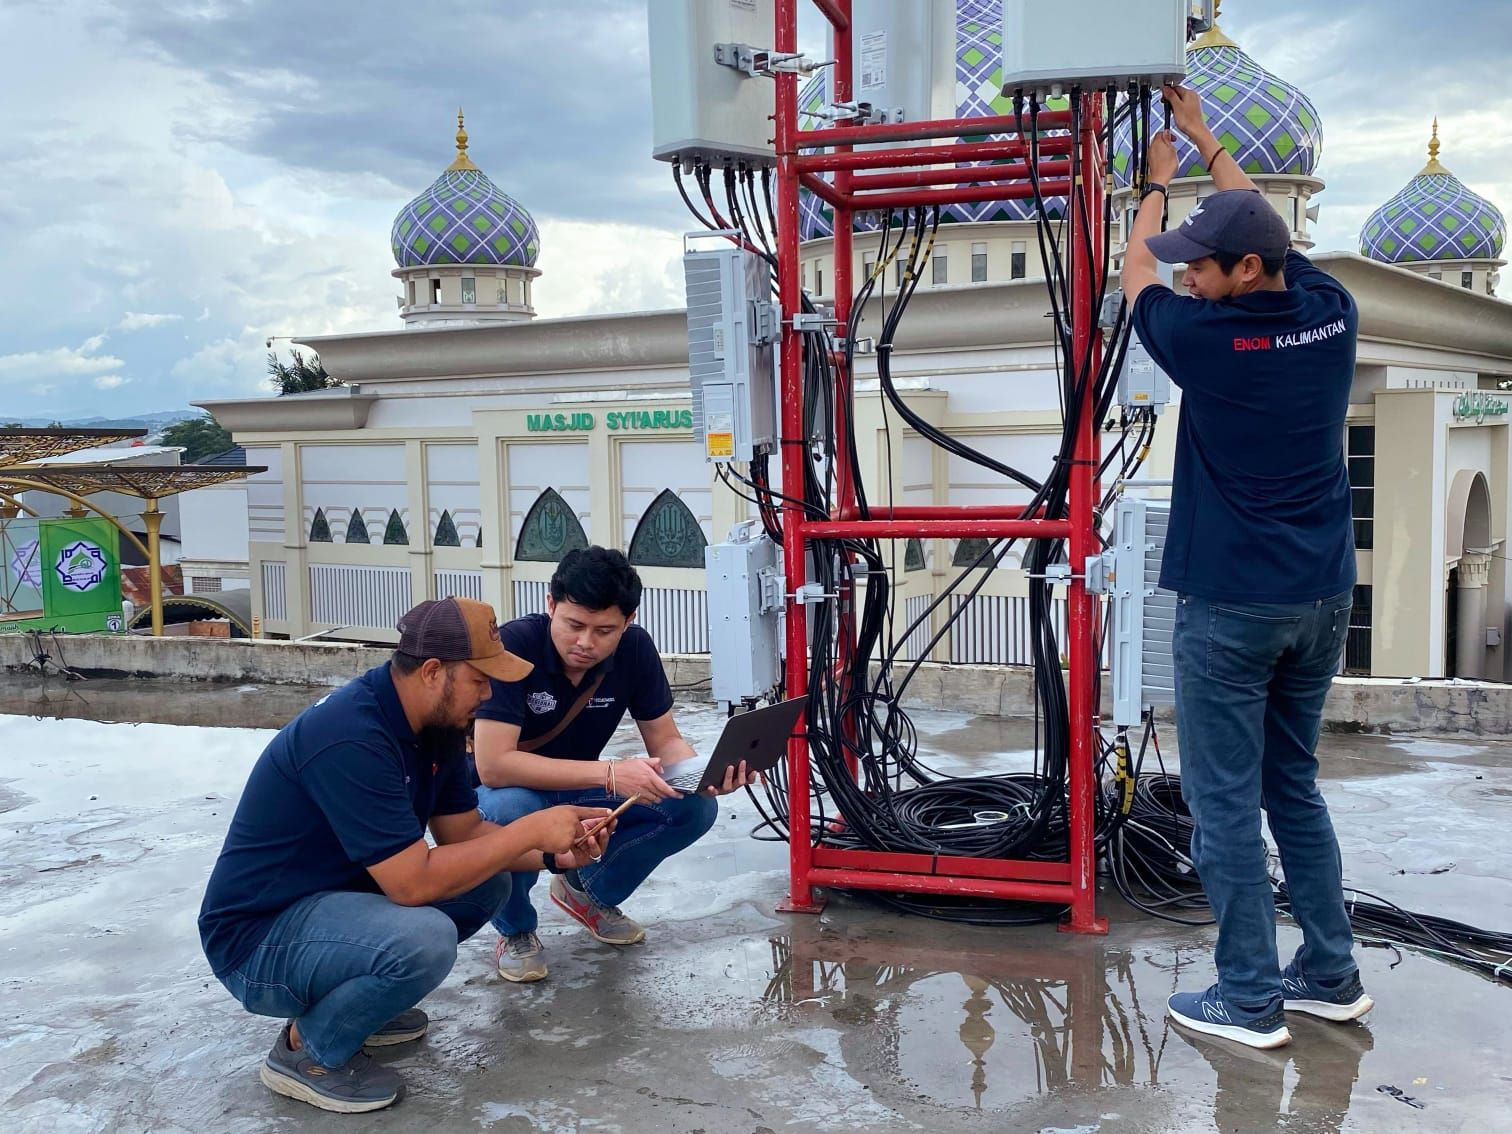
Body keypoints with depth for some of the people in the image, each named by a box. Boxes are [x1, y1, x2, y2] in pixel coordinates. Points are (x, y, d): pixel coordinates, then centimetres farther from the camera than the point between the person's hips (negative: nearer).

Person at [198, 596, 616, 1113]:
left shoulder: (435, 721, -2)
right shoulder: (350, 737, -30)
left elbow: (464, 832, 6)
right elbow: (415, 883, -32)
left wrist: (554, 852, -10)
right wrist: (531, 828, -24)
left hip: (337, 895, 9)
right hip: (259, 938, -9)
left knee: (488, 881, 2)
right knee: (424, 938, -32)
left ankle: (352, 1000, 13)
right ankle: (308, 1051, -4)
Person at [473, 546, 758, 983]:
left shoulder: (635, 648, -14)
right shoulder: (515, 645, -29)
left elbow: (665, 741, -7)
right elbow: (493, 765, -36)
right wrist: (609, 774, -42)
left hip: (576, 793, 4)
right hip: (507, 790, -4)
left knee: (695, 807, -16)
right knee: (511, 811, -39)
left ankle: (589, 890, 9)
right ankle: (515, 930, -7)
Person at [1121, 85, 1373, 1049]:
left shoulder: (1210, 338, -14)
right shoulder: (1333, 316, 2)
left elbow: (1136, 279, 7)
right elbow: (1271, 231, 21)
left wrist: (1156, 182, 24)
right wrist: (1207, 142, 32)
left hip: (1231, 603, -7)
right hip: (1323, 597, 7)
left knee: (1227, 801, 2)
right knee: (1295, 785, 18)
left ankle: (1250, 999, 9)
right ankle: (1331, 974, 25)